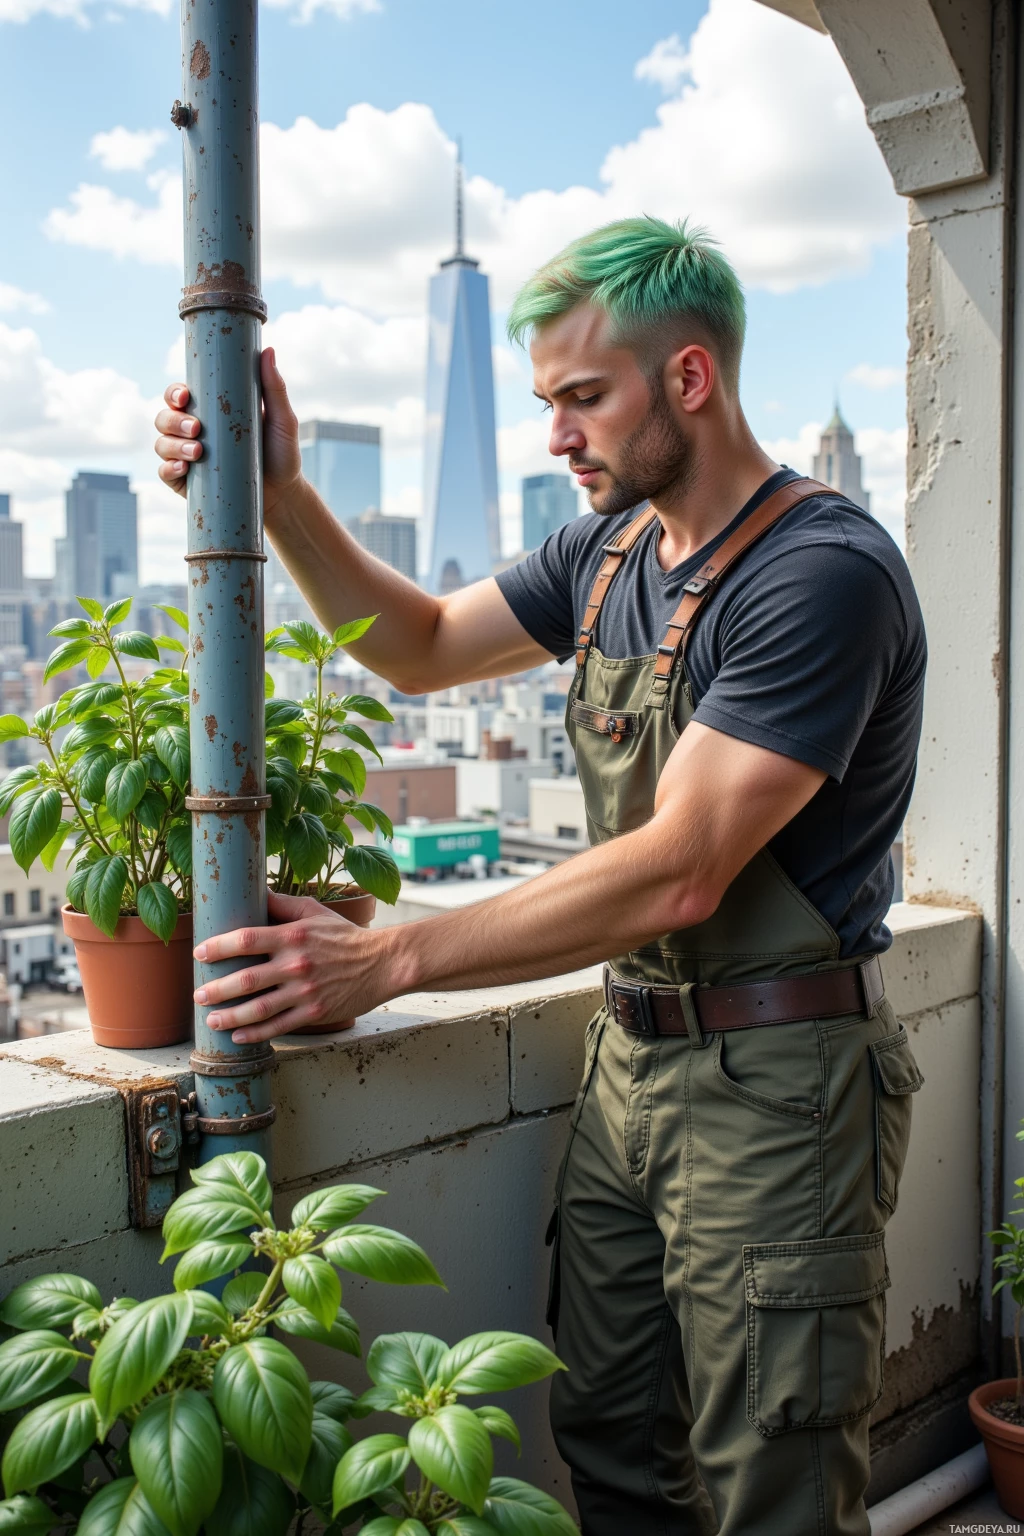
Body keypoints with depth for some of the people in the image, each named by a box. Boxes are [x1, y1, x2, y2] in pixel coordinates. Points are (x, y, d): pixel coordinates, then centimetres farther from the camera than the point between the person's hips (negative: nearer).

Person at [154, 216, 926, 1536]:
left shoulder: (825, 573, -19)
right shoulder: (611, 549, 8)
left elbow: (681, 874, -25)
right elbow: (423, 649, 18)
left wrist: (389, 959, -24)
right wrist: (278, 496, 3)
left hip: (771, 1080, -7)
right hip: (627, 1055, 8)